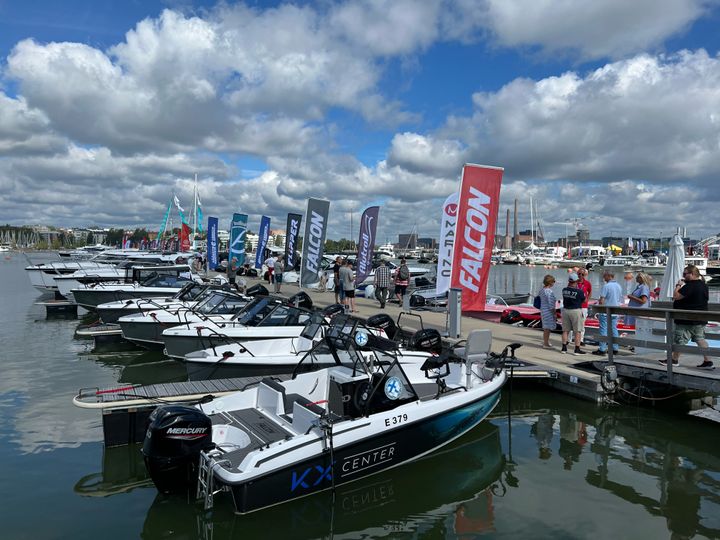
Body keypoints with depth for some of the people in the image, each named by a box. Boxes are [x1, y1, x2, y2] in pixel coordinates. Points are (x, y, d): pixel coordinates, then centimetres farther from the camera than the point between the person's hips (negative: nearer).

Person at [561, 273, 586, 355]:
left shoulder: (564, 290, -3)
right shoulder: (579, 291, -16)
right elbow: (584, 300, 1)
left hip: (565, 310, 5)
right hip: (576, 311, -5)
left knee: (565, 330, 11)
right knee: (578, 331, 3)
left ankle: (564, 348, 14)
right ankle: (577, 349, 3)